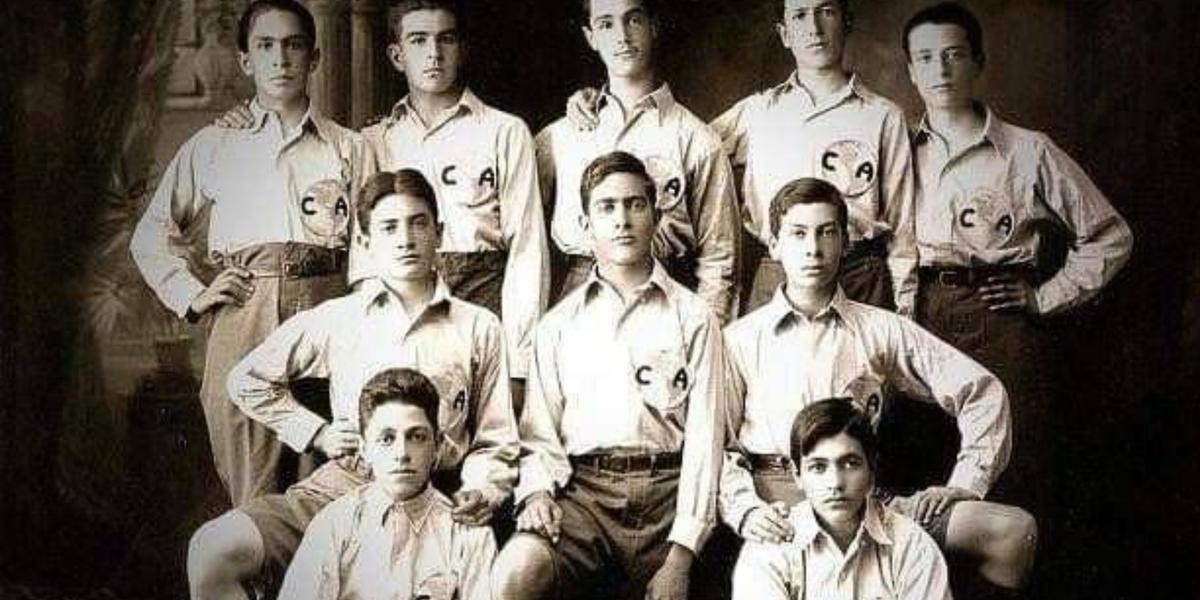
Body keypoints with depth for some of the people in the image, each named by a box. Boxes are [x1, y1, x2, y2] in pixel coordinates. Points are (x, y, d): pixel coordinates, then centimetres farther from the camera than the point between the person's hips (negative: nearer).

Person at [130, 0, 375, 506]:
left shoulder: (350, 149, 16)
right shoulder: (212, 146, 17)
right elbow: (151, 236, 20)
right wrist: (192, 295, 6)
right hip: (242, 311, 0)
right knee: (253, 489, -6)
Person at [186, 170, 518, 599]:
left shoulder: (479, 329, 12)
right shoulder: (336, 319, 12)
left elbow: (495, 444, 14)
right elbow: (248, 380, 22)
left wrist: (483, 492, -7)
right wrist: (316, 432, 12)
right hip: (338, 489, 1)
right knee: (213, 550, -22)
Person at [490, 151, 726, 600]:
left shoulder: (693, 318, 10)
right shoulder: (559, 324, 18)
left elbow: (704, 434, 2)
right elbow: (539, 434, 13)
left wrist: (681, 554, -8)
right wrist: (537, 491, -10)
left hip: (666, 491, 0)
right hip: (583, 487, 0)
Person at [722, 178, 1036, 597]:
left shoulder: (881, 330, 15)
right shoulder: (740, 339, 13)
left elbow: (982, 391, 13)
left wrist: (961, 495, 3)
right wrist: (745, 509, -12)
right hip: (773, 502, -3)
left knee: (1014, 530, -17)